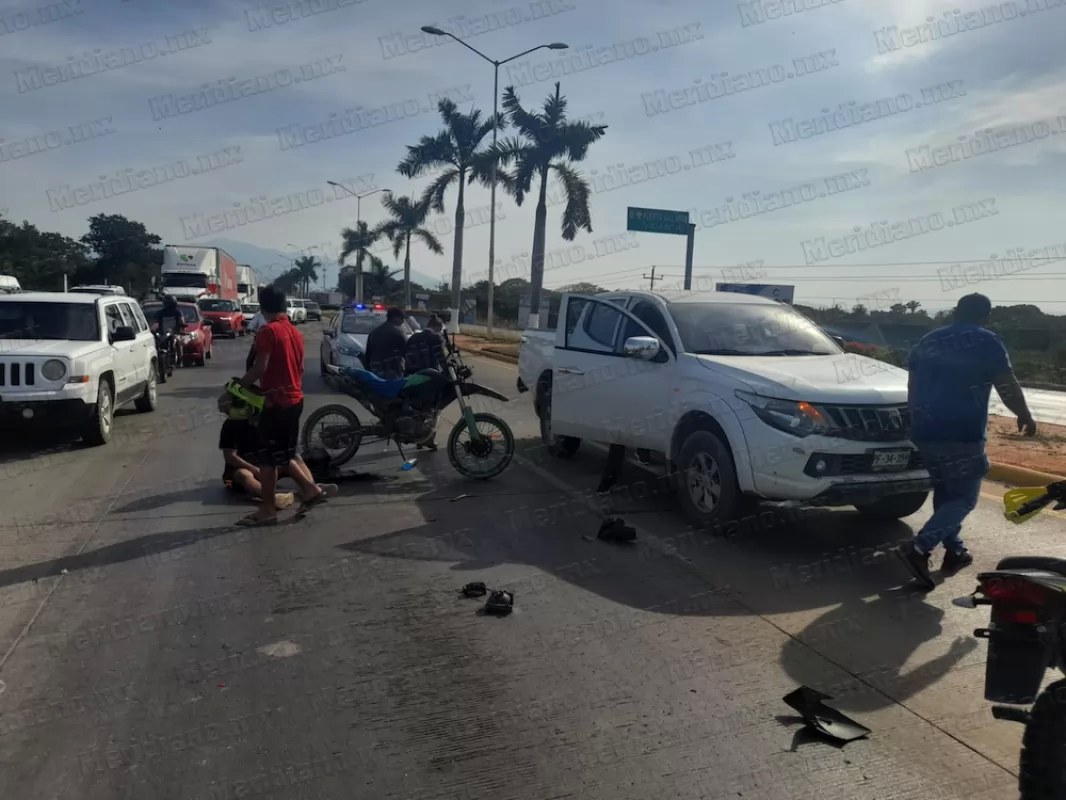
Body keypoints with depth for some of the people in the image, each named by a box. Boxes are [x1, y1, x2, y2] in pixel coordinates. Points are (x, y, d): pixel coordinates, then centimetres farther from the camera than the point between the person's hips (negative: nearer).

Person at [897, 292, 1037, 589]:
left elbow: (912, 387, 20)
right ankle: (919, 547, -16)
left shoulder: (928, 341, 13)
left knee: (944, 492, 21)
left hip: (925, 432, 7)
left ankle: (955, 551, 26)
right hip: (961, 434, -6)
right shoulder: (986, 341, -4)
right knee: (963, 498, 0)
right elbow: (1007, 388, -4)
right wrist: (1025, 416, 13)